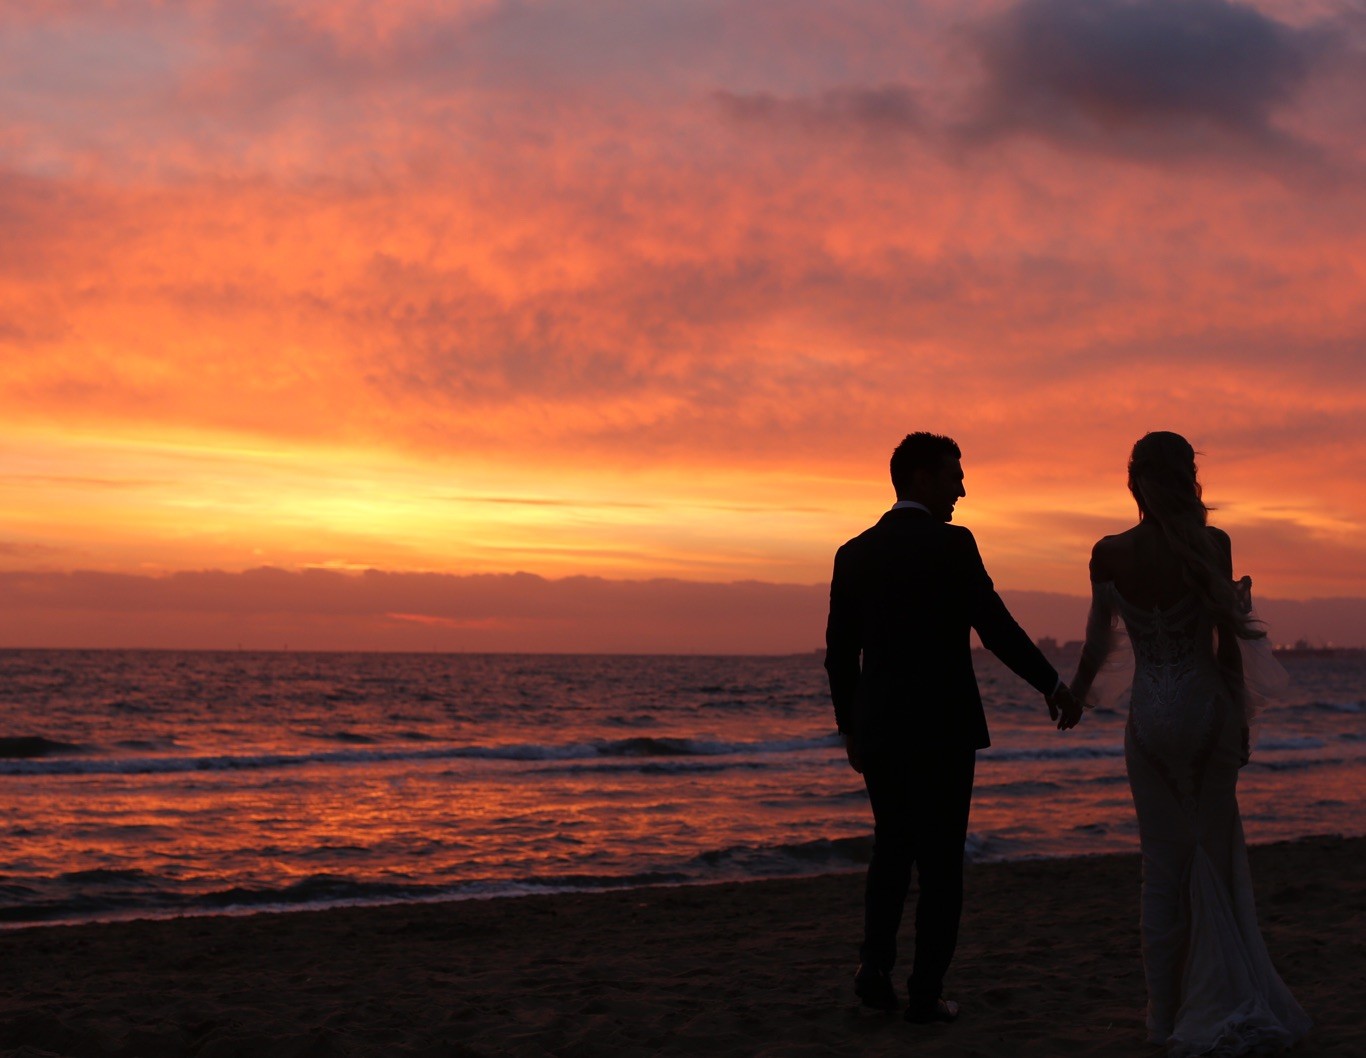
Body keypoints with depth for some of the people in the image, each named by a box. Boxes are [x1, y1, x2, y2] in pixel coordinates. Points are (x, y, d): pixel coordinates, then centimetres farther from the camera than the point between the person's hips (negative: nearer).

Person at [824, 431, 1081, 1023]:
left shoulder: (854, 553, 6)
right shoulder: (951, 545, -10)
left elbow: (839, 653, 9)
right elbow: (996, 629, -12)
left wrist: (849, 728, 19)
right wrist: (1053, 686, -1)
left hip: (877, 730, 5)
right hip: (941, 729, -5)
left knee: (891, 851, 18)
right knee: (940, 862, 4)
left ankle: (876, 968, 7)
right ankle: (925, 994, 6)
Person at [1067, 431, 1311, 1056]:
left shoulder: (1110, 554, -4)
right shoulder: (1210, 545, -9)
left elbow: (1098, 645, 5)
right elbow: (1227, 643, -7)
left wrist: (1076, 694, 24)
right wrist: (1241, 720, 3)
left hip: (1148, 717, 1)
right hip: (1205, 707, -1)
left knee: (1164, 865, 9)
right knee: (1215, 858, 11)